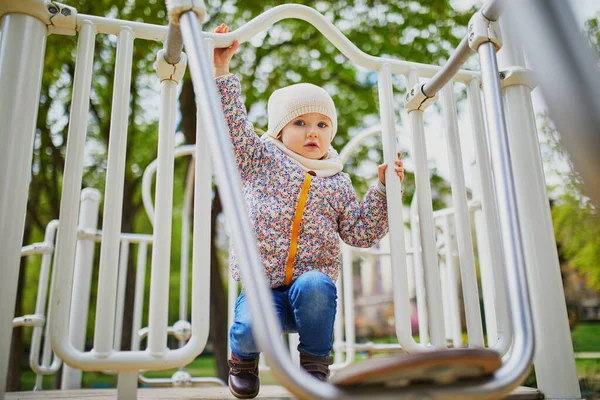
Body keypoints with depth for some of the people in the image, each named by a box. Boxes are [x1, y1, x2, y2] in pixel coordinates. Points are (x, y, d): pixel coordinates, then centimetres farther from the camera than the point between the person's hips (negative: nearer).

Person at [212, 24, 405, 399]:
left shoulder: (338, 183, 12)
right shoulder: (262, 159, 8)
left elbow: (360, 232, 9)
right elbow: (233, 125, -3)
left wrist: (382, 190, 0)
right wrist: (222, 72, -9)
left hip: (313, 279, 1)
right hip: (262, 283, -1)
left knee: (314, 286, -35)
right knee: (251, 326, -29)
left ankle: (315, 361, -6)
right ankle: (244, 357, 11)